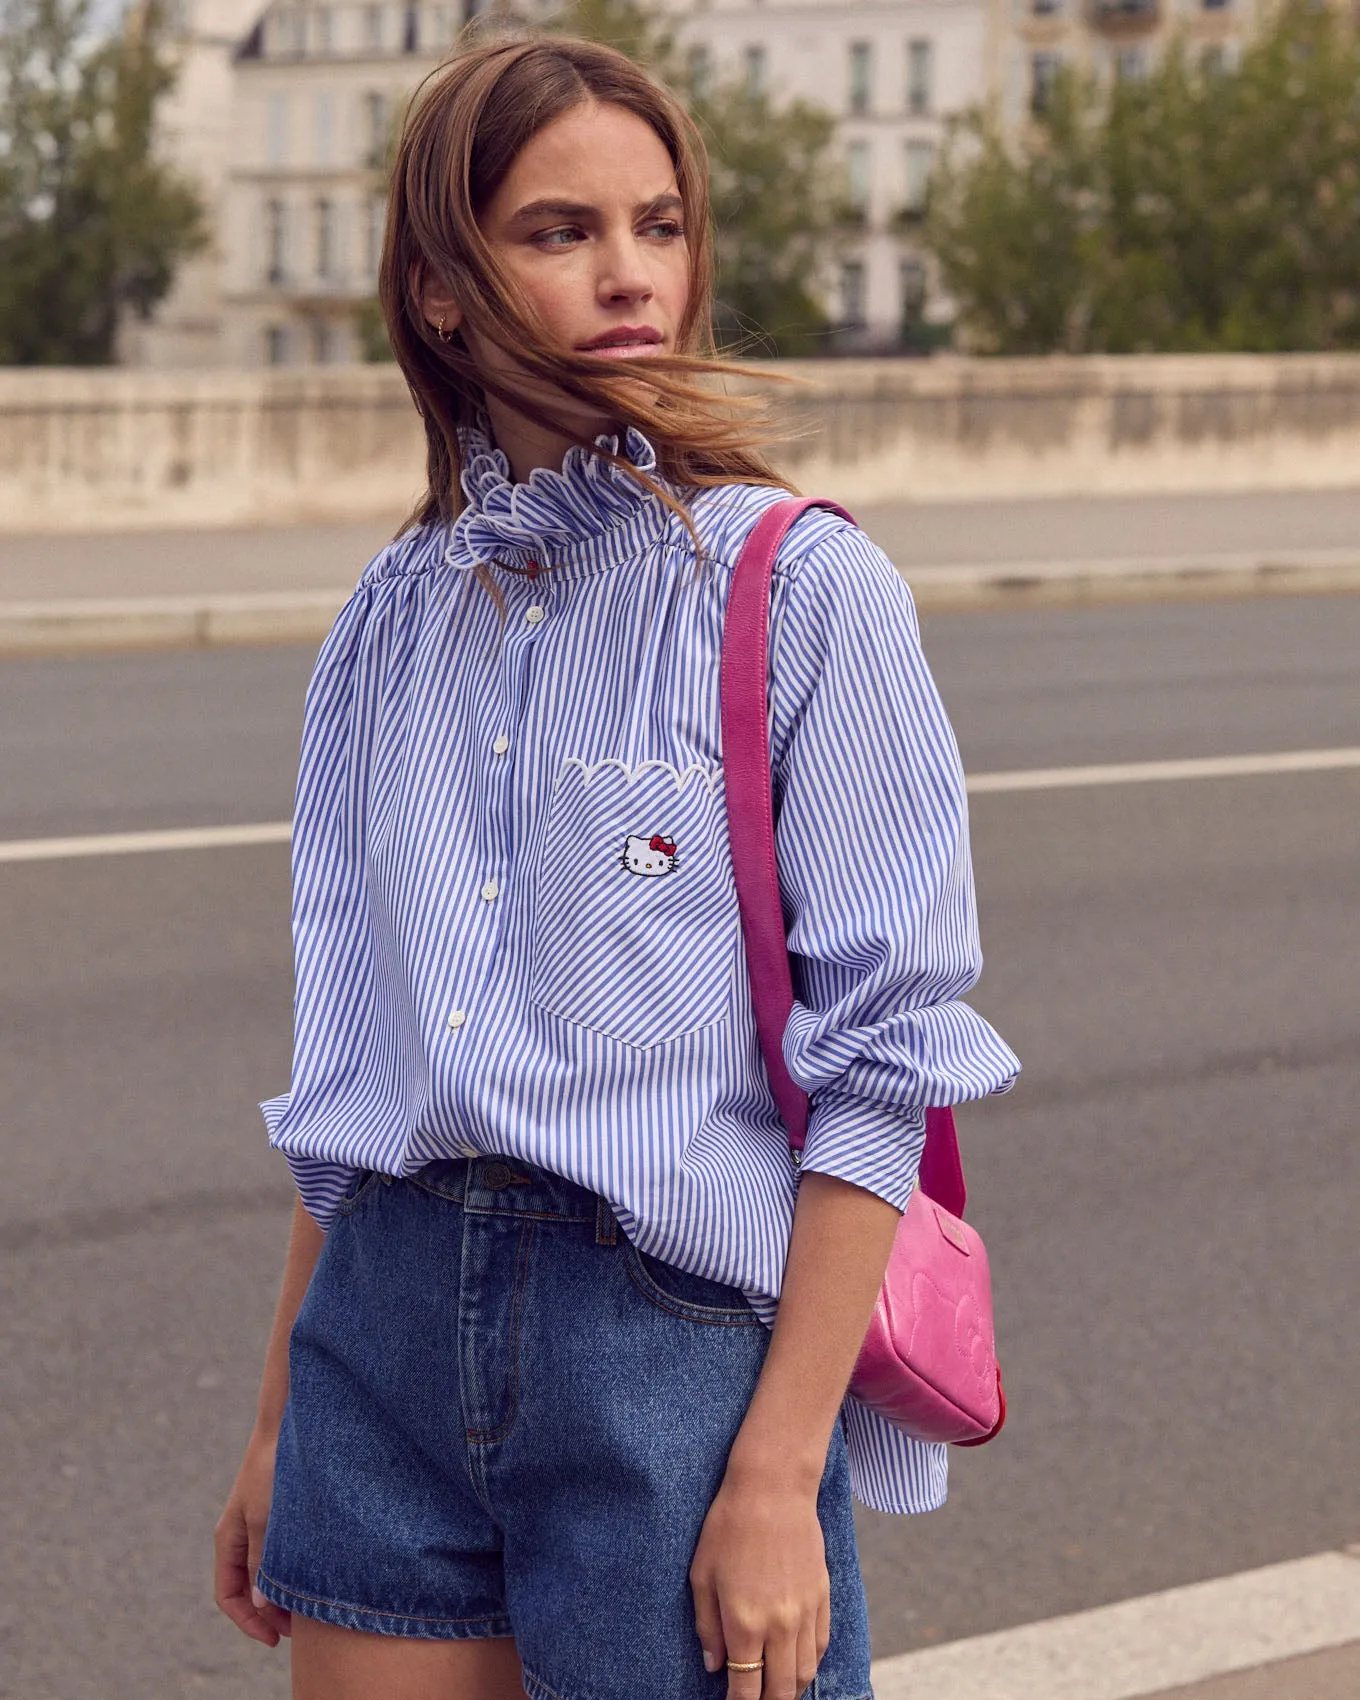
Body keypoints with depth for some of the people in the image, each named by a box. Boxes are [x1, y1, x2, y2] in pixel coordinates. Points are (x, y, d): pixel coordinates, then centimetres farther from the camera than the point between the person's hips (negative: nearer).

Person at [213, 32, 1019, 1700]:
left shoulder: (806, 588, -7)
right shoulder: (396, 618, 9)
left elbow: (878, 1064, -10)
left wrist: (781, 1474, -15)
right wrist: (278, 1425, 15)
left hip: (677, 1333, -4)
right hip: (391, 1322, 5)